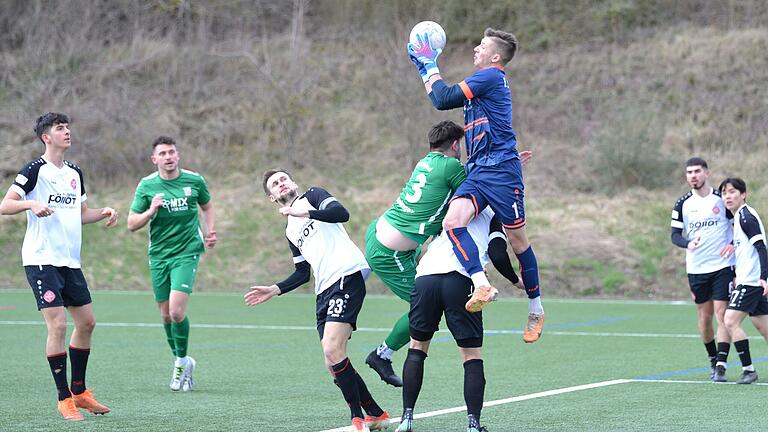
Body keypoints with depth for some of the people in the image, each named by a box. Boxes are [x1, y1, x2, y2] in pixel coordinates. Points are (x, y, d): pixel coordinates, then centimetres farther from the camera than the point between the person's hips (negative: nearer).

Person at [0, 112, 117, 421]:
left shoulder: (74, 173, 15)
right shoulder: (34, 170, -7)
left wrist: (103, 213, 6)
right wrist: (32, 204, -29)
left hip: (70, 262, 8)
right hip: (41, 260, -8)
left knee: (86, 322, 9)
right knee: (58, 325, -13)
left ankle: (79, 391, 22)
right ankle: (64, 398, -6)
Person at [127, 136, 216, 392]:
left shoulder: (195, 181, -1)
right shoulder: (146, 186, -1)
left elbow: (207, 206, 19)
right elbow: (131, 224, 1)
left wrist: (209, 232, 4)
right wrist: (151, 211, -17)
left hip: (187, 252, -2)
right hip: (159, 255, 2)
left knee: (177, 312, -17)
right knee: (166, 315, 6)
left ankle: (181, 361, 3)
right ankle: (183, 362, 26)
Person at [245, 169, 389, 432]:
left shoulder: (312, 196, 10)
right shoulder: (290, 231, 29)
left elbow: (342, 213, -10)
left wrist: (306, 212, -19)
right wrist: (273, 290, 21)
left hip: (347, 275, -8)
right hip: (324, 292, 8)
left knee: (332, 349, -21)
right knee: (333, 365, 2)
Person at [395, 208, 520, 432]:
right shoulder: (492, 215, 18)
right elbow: (498, 256, 3)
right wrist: (515, 280, 18)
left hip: (425, 276, 3)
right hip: (461, 280, -3)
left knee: (417, 347, 18)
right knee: (472, 356, 7)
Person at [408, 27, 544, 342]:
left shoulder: (491, 76, -8)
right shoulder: (483, 81, 21)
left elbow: (443, 99, -9)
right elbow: (446, 99, 37)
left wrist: (429, 66, 2)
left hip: (501, 171, -9)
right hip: (477, 172, 9)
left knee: (517, 239, 1)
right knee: (452, 221, -19)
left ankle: (536, 310, 14)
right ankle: (481, 285, -33)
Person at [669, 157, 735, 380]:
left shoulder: (722, 199, -2)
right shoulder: (683, 203, 4)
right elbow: (675, 234, 5)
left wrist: (733, 244, -13)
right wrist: (688, 243, -17)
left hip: (722, 266, -3)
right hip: (696, 269, 3)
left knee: (722, 315, -10)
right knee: (704, 318, 8)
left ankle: (721, 365, -12)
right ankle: (712, 359, 26)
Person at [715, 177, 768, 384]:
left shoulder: (746, 216, -12)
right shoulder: (739, 217, 18)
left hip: (751, 280, -10)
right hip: (747, 280, 10)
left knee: (731, 321, -14)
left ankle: (748, 369, -10)